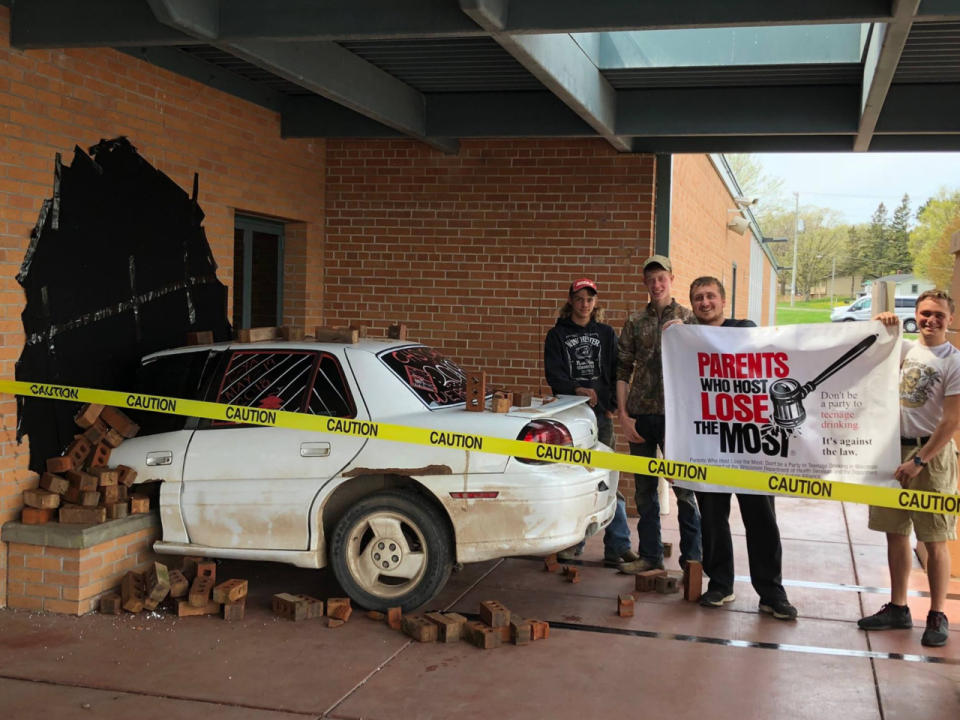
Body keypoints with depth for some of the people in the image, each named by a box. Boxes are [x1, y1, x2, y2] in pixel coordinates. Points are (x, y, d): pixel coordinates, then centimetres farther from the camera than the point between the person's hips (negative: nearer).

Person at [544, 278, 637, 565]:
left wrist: (611, 406, 0)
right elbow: (554, 375, 0)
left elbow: (615, 372, 12)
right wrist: (577, 390, -17)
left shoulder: (606, 334, 15)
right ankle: (573, 541, 9)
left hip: (600, 414, 1)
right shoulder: (557, 335, 10)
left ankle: (618, 546, -2)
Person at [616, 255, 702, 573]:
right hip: (640, 415, 3)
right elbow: (622, 371, 8)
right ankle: (650, 555, 21)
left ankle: (692, 557, 9)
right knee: (644, 489, 10)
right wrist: (623, 415, 1)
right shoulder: (635, 324, 9)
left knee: (684, 487, -2)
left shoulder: (689, 320, 2)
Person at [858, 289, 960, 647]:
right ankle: (898, 608, 20)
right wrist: (879, 323, -8)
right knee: (895, 533, 10)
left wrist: (918, 461, -14)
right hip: (895, 448, 5)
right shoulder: (904, 349, 7)